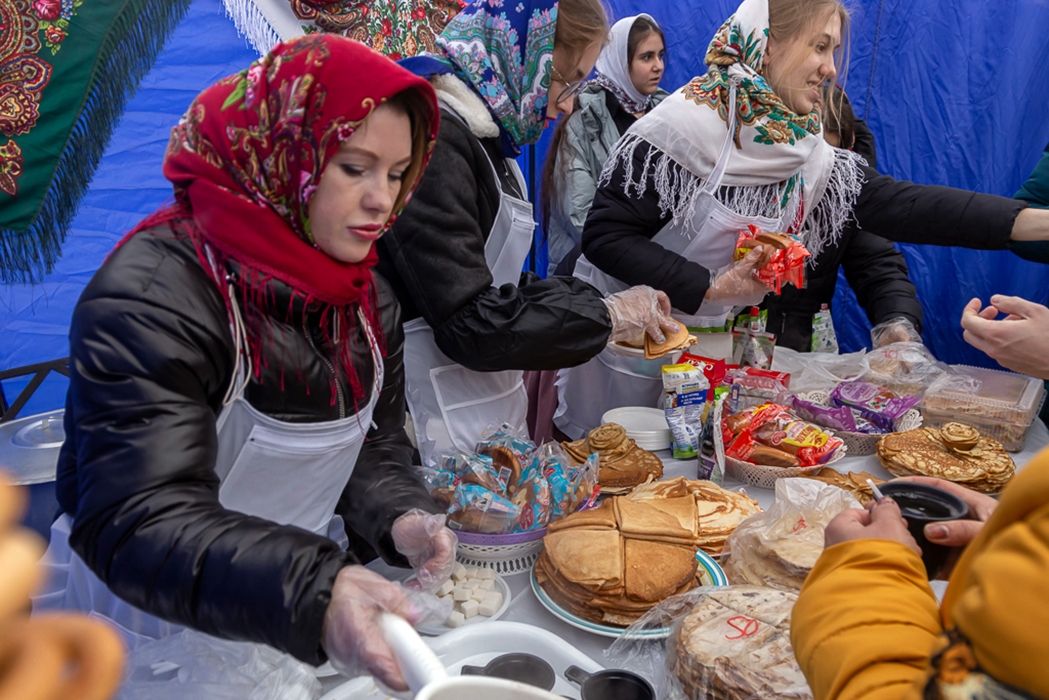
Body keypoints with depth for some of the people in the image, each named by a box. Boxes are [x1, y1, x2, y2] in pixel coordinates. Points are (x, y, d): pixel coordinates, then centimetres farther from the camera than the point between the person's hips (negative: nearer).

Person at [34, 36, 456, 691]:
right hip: (141, 639, -5)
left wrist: (401, 517, -18)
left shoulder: (368, 297, -3)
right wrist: (313, 594, -48)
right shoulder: (152, 298, -26)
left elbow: (377, 448, 3)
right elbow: (137, 523, -34)